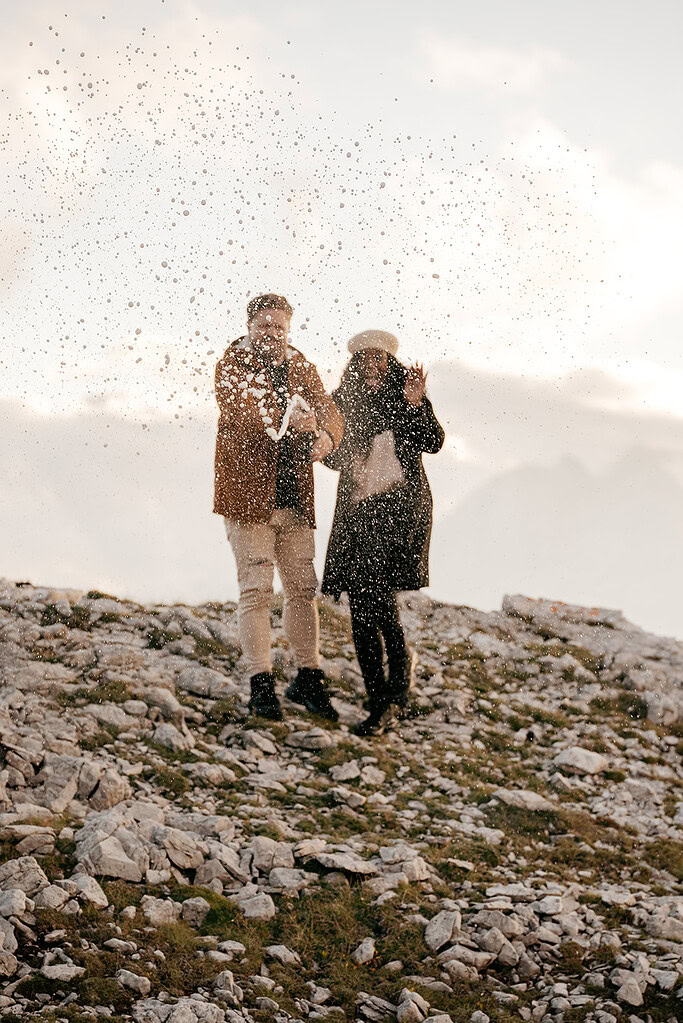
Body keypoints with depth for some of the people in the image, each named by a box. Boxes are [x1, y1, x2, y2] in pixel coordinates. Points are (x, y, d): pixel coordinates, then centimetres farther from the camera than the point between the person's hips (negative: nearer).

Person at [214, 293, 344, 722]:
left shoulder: (301, 369, 14)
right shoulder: (232, 365, -1)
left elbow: (330, 412, 3)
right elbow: (241, 412, -19)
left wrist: (325, 437, -21)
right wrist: (287, 422, -35)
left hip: (294, 498, 5)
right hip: (248, 494, -5)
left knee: (303, 588, 10)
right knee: (257, 589, -7)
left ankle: (309, 677, 20)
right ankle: (261, 684, -5)